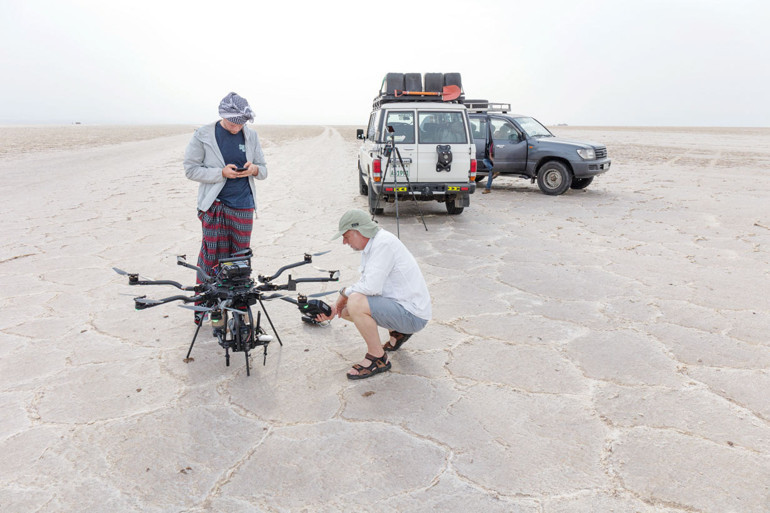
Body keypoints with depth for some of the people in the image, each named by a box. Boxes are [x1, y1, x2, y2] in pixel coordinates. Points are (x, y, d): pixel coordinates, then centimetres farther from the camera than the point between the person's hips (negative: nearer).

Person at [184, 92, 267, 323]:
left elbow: (263, 169, 12)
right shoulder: (203, 135, -3)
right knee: (212, 256, -4)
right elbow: (191, 169, -5)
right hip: (214, 204, -3)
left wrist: (254, 169, -13)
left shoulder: (251, 136, 6)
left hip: (243, 205, 3)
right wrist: (222, 173, -17)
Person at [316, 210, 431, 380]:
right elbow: (364, 284, 11)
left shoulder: (384, 243, -21)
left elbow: (371, 287, -28)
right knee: (346, 310, 13)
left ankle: (378, 359, -9)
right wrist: (335, 308, -2)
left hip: (413, 315, -10)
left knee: (355, 303, -27)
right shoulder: (370, 246, 9)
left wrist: (344, 292, -9)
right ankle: (397, 333, 23)